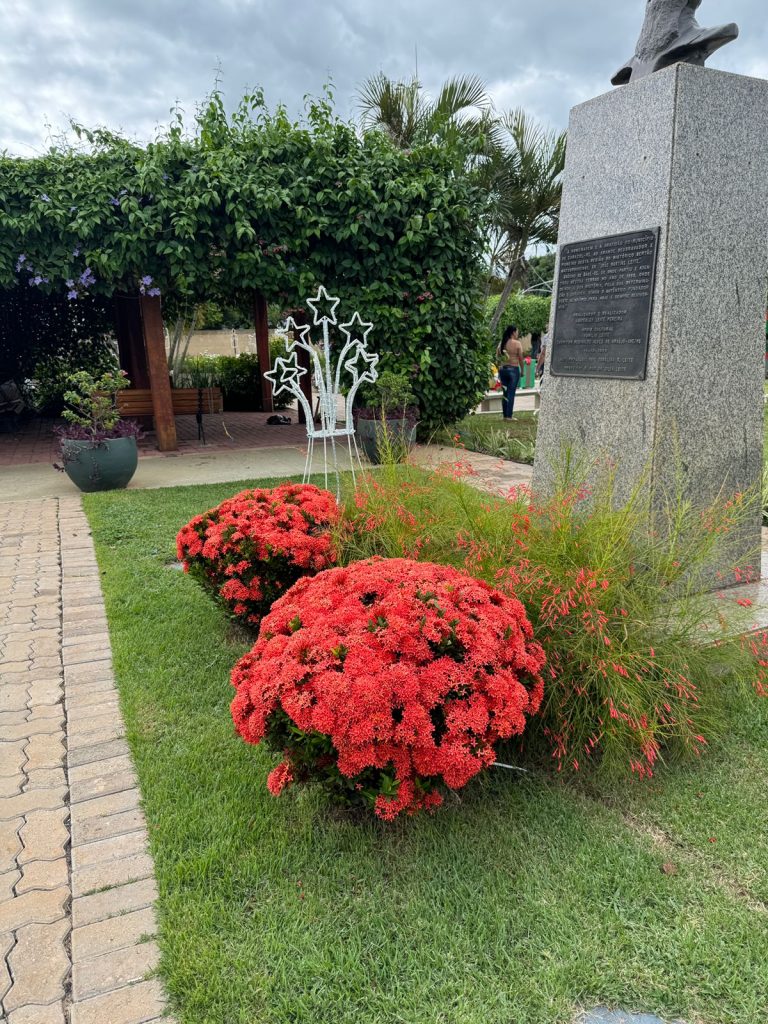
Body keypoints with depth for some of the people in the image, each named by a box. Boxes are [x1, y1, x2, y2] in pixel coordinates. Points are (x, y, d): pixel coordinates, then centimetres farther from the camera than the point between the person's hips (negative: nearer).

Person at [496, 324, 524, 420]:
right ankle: (509, 416, -2)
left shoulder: (501, 343, 5)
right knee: (511, 393, -1)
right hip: (513, 369, -5)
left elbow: (497, 357, 6)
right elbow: (520, 358, -7)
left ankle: (505, 415, 14)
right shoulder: (517, 343, -8)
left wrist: (500, 366, 14)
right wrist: (522, 370, 3)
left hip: (502, 369, 5)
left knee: (505, 393, 12)